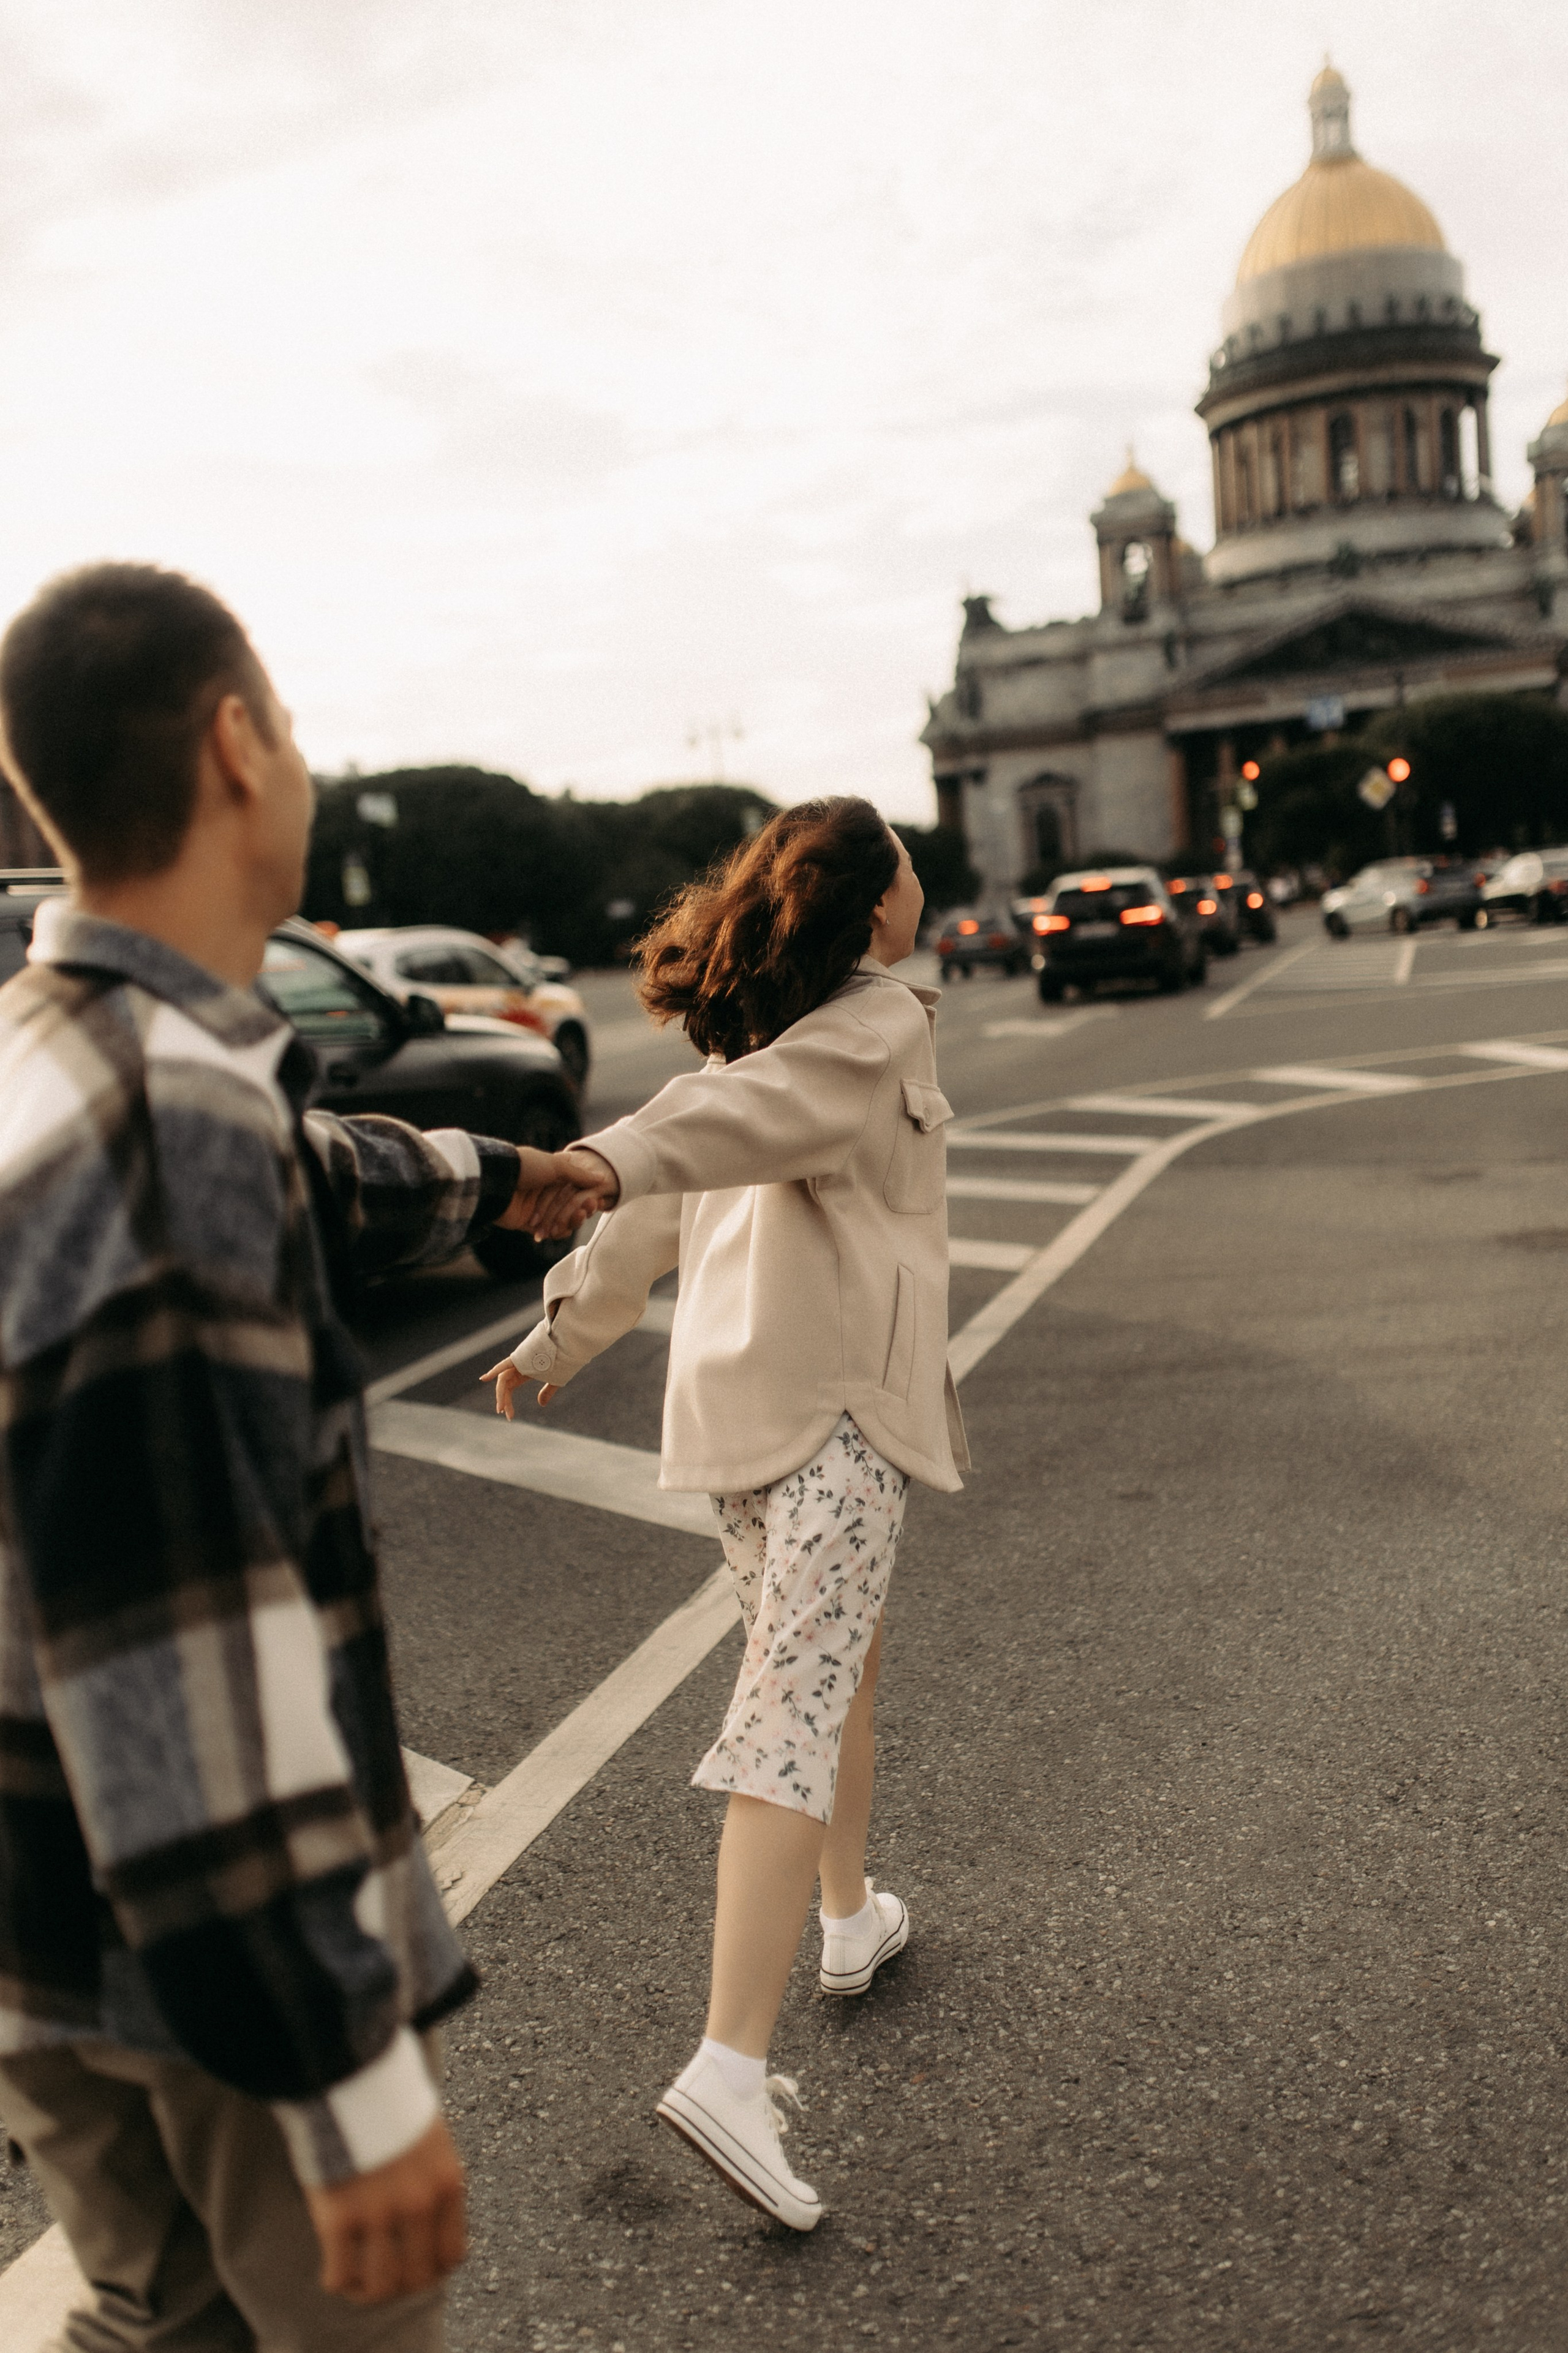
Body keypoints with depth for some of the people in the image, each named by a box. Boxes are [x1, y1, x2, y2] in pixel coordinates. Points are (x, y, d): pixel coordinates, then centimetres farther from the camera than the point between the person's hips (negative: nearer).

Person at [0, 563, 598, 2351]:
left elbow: (310, 1173, 23)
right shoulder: (162, 1114, -28)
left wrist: (497, 1180, 41)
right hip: (209, 1933, -8)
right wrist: (358, 2081, -23)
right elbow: (179, 1667, -30)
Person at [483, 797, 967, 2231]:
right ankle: (732, 2066, -13)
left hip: (726, 1392, 9)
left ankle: (849, 1919, 41)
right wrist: (607, 1162, -43)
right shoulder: (884, 1023, -6)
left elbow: (663, 1205, 20)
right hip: (833, 1392, -9)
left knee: (838, 1657, 24)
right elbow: (749, 1112, -25)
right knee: (798, 1711, -11)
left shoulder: (752, 1024, 18)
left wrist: (561, 1339, 27)